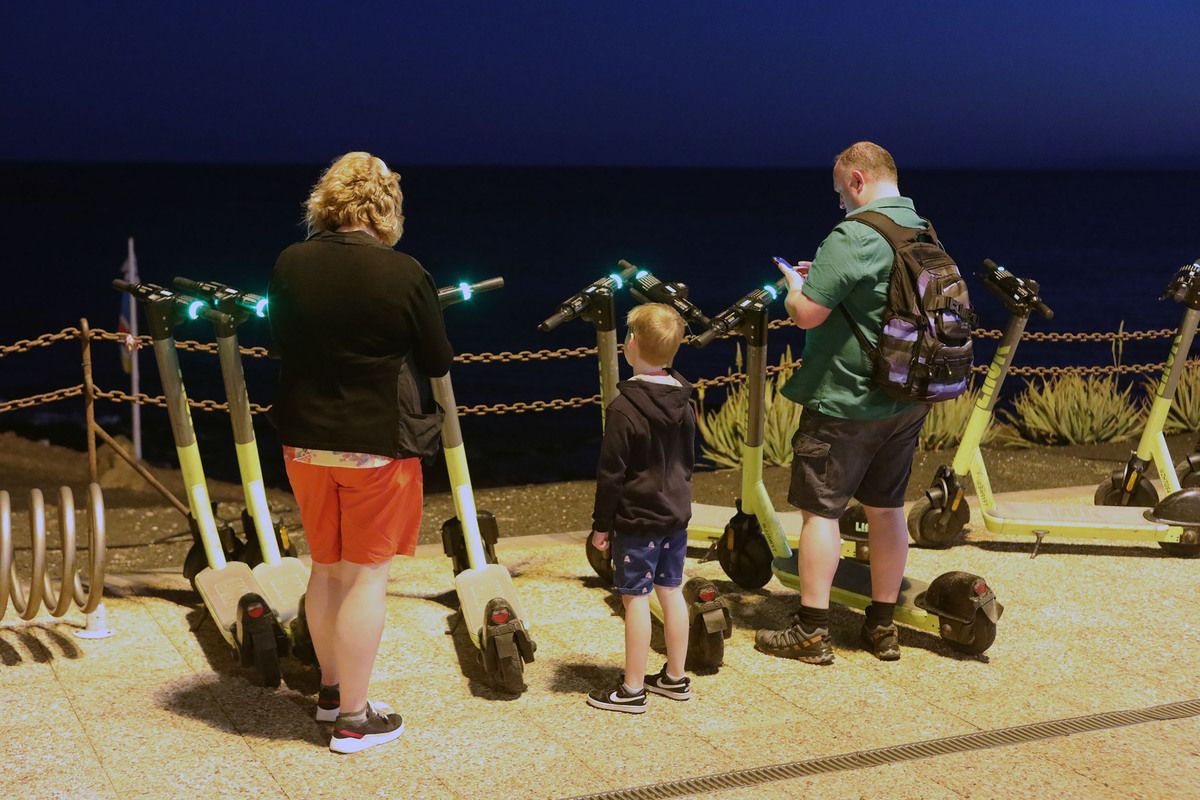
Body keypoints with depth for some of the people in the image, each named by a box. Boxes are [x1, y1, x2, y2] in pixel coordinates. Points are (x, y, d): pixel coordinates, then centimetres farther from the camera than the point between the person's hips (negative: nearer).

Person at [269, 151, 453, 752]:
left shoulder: (289, 265, -3)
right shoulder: (404, 274, -15)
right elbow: (438, 363, -3)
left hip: (305, 442, 5)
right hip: (376, 444, -5)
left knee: (326, 567, 19)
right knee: (365, 575, 4)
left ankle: (331, 690, 33)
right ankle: (353, 718, 10)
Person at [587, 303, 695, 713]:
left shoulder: (624, 408, -18)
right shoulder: (682, 400, 4)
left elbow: (611, 474, -15)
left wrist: (601, 524, -7)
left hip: (637, 518, -7)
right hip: (676, 513, 7)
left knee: (636, 598, -1)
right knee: (671, 591, 15)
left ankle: (632, 689, 6)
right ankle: (675, 677, 25)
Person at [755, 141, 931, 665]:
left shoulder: (852, 237, -18)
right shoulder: (924, 233, 9)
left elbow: (806, 314, -21)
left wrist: (795, 284, 1)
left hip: (846, 400, -8)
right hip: (908, 399, 8)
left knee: (820, 509, 1)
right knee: (887, 508, 14)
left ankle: (811, 632, 4)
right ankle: (883, 627, 22)